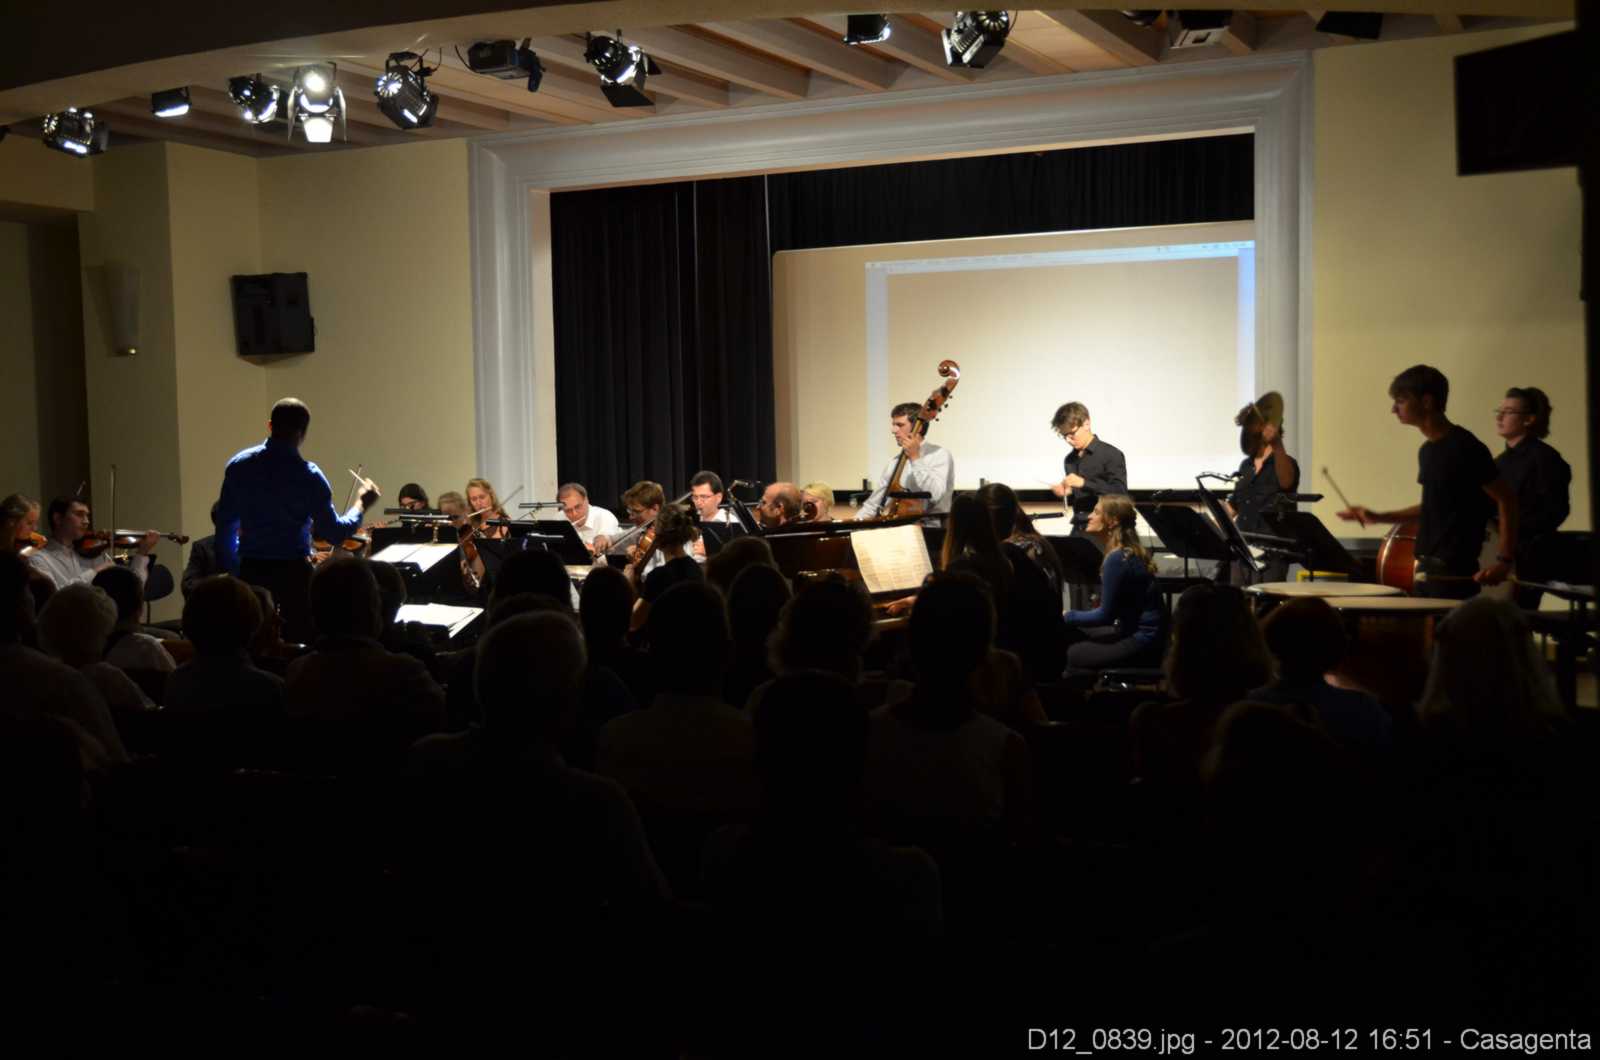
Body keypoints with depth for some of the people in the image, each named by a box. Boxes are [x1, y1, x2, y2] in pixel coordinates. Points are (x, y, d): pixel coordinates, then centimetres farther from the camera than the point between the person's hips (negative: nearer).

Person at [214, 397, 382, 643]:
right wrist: (362, 504, 6)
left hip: (251, 570, 4)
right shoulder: (308, 476, -13)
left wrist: (231, 570, 13)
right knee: (299, 639, 4)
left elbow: (225, 525, 3)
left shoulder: (239, 464, -2)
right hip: (293, 571, -4)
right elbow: (335, 532, -9)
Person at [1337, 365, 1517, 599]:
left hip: (1455, 570, -9)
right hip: (1427, 567, 9)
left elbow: (1507, 500, -13)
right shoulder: (1427, 450, 12)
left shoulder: (1465, 448, -14)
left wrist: (1504, 559, -18)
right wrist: (1379, 517, 17)